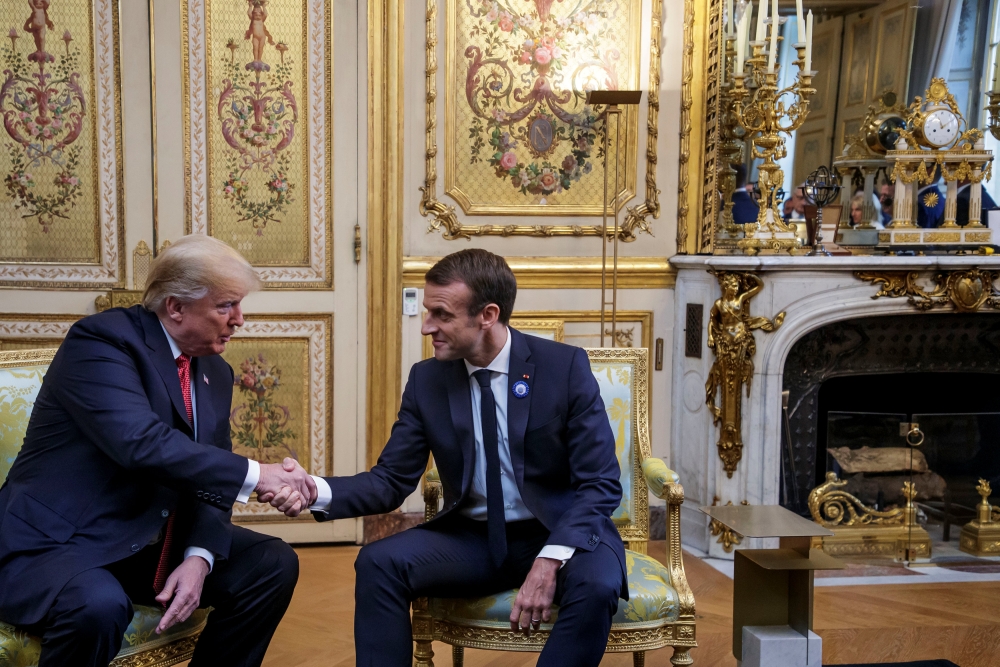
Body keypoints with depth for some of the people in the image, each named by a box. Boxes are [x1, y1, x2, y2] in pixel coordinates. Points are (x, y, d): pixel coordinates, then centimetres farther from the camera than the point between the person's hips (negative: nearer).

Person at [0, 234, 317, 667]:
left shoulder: (215, 372, 7)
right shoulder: (102, 339, -17)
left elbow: (209, 476, 5)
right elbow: (141, 443, -32)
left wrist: (199, 557, -14)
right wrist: (256, 474, -29)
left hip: (152, 545, 8)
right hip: (56, 542, -7)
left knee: (273, 564, -3)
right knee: (100, 606, -37)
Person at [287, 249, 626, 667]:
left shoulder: (565, 366, -12)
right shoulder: (426, 379, -2)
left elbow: (600, 484, -14)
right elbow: (391, 480, -1)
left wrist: (550, 560, -30)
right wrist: (318, 491, -21)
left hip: (559, 534, -2)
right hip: (472, 538, 3)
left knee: (595, 584, -34)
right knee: (378, 562, -22)